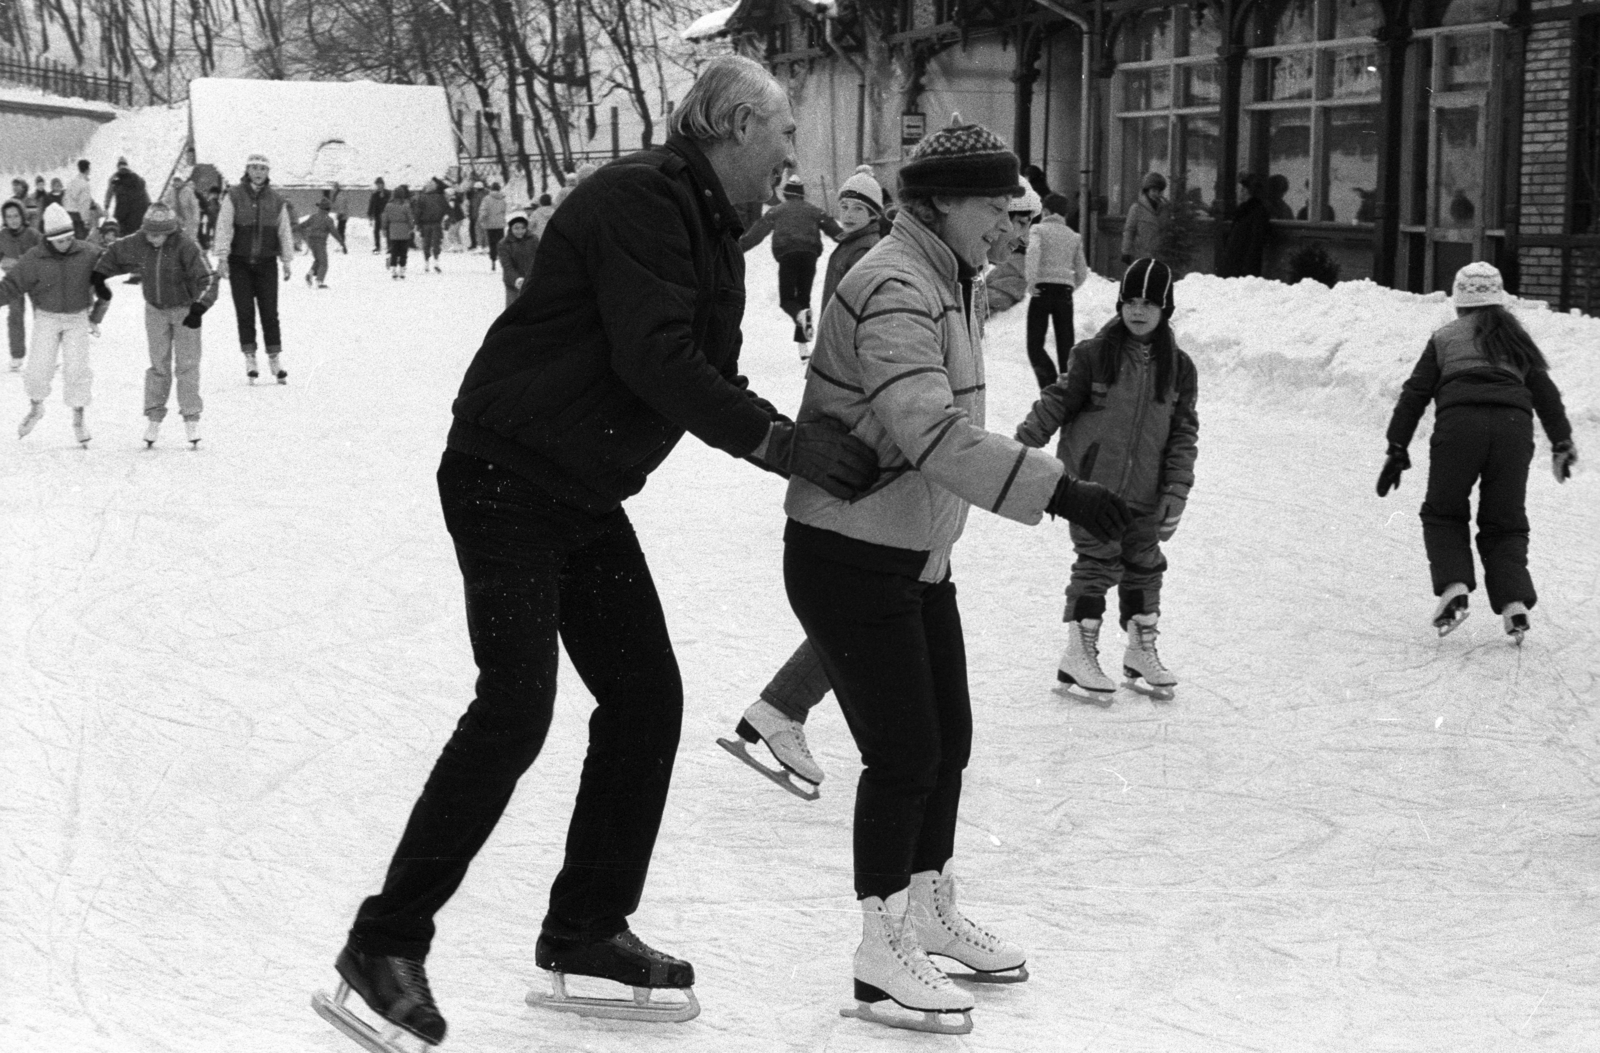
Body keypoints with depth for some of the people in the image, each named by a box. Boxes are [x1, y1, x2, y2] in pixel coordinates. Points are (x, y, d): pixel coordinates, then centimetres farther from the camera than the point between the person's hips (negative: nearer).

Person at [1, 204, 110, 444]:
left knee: (76, 369, -8)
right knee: (39, 368, -7)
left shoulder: (88, 255, -9)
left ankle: (79, 418, 8)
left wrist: (96, 318, 6)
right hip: (47, 318, 0)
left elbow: (103, 287, 4)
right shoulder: (34, 259, -11)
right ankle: (35, 408, 20)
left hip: (77, 318, 0)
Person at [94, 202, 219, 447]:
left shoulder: (186, 246, -25)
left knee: (187, 364, -4)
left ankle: (191, 418, 3)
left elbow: (207, 278, -25)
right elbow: (114, 254, 8)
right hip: (155, 309, 3)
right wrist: (98, 277, 8)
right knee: (158, 365, 4)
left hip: (185, 309, -3)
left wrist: (199, 308, -34)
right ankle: (154, 417, 10)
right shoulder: (137, 243, -13)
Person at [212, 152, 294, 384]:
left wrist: (286, 261, 4)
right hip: (239, 263, -1)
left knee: (270, 312, -1)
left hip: (265, 263, 1)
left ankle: (274, 360, 4)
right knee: (245, 311, -1)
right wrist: (222, 257, -14)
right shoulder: (234, 197, -2)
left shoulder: (276, 200, 5)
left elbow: (285, 232, 9)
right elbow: (224, 226, -6)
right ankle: (250, 359, 5)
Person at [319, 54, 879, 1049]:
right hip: (508, 476, -10)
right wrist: (779, 440, -27)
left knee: (646, 695, 7)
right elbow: (653, 359, -29)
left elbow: (708, 374, 11)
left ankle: (587, 931, 16)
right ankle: (387, 945, -6)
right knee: (516, 711, -15)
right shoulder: (641, 199, -19)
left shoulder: (711, 229, 13)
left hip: (586, 493, 10)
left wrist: (807, 440, -3)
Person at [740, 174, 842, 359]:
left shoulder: (776, 211, 16)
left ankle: (801, 314, -34)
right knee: (804, 297, 11)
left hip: (786, 255, -2)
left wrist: (737, 248, 17)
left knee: (786, 298, 4)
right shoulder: (813, 211, 20)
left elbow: (756, 232, 12)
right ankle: (803, 347, 6)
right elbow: (834, 230, 17)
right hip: (809, 255, 2)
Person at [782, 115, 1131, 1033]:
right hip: (849, 559, -10)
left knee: (948, 742, 17)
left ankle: (930, 912, 34)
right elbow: (934, 434, -34)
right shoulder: (894, 293, -22)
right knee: (903, 754, -6)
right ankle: (884, 957, 6)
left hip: (919, 557, 10)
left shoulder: (952, 287, 10)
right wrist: (1057, 490, -39)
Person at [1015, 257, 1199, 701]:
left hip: (1144, 494, 4)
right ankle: (1079, 655, 5)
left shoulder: (1178, 368, 2)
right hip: (1091, 482, -4)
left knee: (1144, 566, 12)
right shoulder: (1094, 354, -7)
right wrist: (1021, 446, -7)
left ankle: (1142, 651, 28)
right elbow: (1056, 402, -3)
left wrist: (1177, 491, 0)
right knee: (1098, 563, -5)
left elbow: (1183, 432, 5)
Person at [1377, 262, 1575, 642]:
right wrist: (1562, 442, 23)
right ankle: (1514, 602, -4)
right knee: (1504, 524, 12)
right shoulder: (1517, 339, 26)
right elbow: (1545, 392, 21)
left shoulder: (1444, 339, 20)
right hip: (1513, 424, 2)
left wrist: (1397, 449, 14)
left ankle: (1453, 587, -7)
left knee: (1443, 514, 13)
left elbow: (1415, 393, 14)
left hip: (1459, 424, -2)